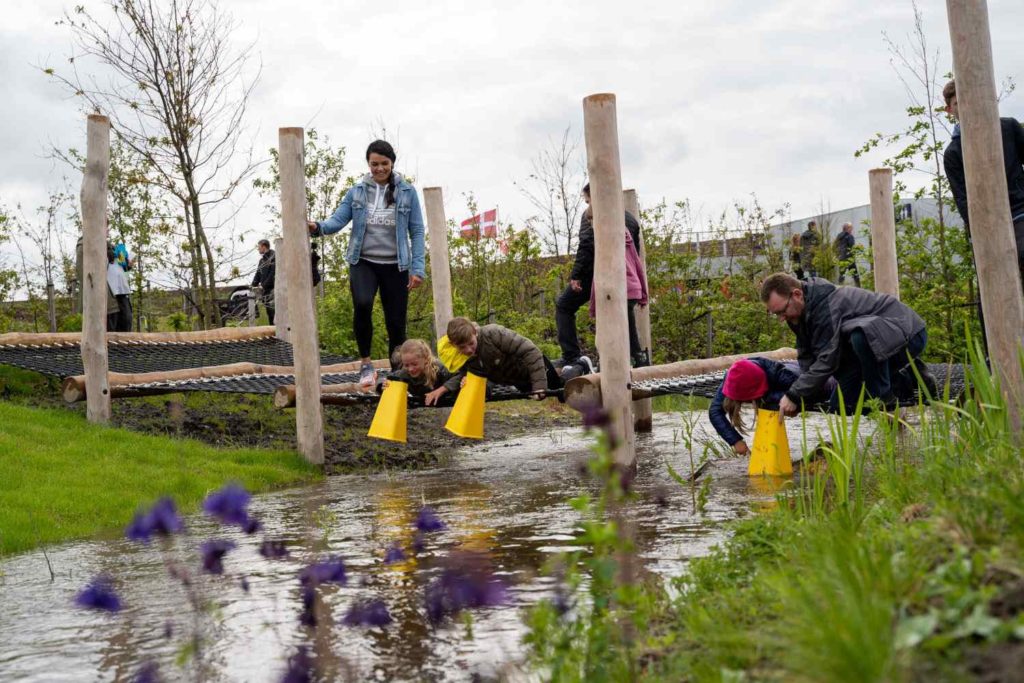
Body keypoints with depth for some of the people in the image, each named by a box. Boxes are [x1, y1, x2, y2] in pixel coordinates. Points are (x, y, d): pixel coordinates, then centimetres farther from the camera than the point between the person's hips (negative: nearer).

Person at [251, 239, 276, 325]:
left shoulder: (274, 257, -7)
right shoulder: (262, 260, 20)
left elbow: (273, 274, -15)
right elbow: (258, 274, 17)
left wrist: (263, 285, -16)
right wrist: (253, 285, 3)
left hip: (273, 289, -8)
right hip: (266, 290, 8)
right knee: (269, 313, 6)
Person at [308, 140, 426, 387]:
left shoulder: (406, 192, 1)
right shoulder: (357, 191, 4)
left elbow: (416, 231, 1)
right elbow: (338, 219, -2)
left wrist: (418, 268, -7)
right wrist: (318, 227, -25)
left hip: (395, 266, 0)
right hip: (363, 262, 0)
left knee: (396, 322, 2)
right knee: (362, 304, -27)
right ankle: (366, 364, -11)